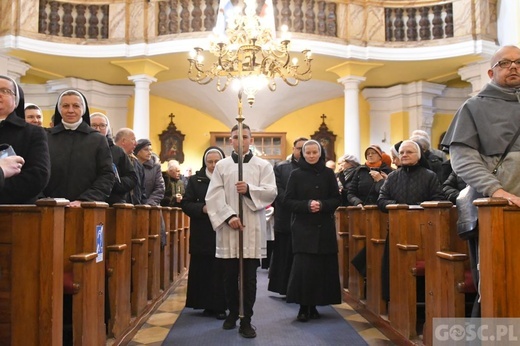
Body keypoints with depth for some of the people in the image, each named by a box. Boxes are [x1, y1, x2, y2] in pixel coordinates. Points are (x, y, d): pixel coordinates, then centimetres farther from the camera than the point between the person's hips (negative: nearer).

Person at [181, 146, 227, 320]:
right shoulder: (195, 180, 6)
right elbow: (185, 204, 2)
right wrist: (202, 208, -14)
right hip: (201, 235, 2)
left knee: (220, 271, 1)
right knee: (202, 270, 6)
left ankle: (219, 306, 10)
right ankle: (206, 304, 17)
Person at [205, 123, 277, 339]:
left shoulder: (263, 165, 7)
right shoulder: (221, 166, 7)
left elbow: (271, 192, -3)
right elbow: (213, 196, -2)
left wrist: (249, 189, -18)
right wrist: (229, 216, -15)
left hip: (253, 229, -1)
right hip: (228, 228, 1)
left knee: (249, 277, 2)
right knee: (230, 276, 9)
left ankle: (246, 320, 10)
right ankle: (232, 313, 27)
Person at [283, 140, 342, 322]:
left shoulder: (328, 174, 7)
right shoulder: (296, 175, 3)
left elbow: (336, 199, 5)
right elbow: (288, 201, -1)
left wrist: (322, 205, -14)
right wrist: (307, 205, -16)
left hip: (324, 227, 2)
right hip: (303, 227, -2)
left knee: (322, 267, 1)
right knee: (303, 267, -8)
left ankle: (313, 305, 14)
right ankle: (303, 307, 2)